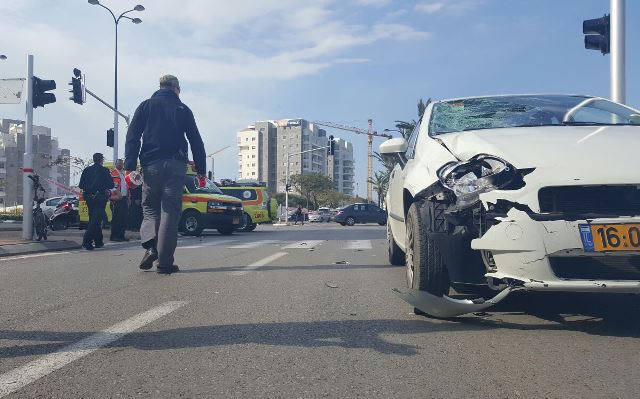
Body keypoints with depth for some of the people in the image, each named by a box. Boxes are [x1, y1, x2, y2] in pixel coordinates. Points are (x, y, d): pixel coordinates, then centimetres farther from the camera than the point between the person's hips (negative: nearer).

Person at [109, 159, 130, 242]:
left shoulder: (124, 174, 22)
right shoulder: (113, 173, -3)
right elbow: (113, 185, -16)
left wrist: (128, 197, 16)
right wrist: (118, 194, -26)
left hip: (124, 198, 8)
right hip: (117, 199, -8)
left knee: (124, 218, 7)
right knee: (116, 218, -7)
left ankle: (121, 235, 13)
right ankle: (114, 236, -4)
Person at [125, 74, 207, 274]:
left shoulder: (146, 106, 11)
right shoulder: (183, 110, 12)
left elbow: (132, 137, 1)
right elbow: (196, 141, 8)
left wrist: (130, 165, -3)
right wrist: (201, 170, 10)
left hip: (151, 165, 1)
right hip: (176, 165, 0)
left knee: (150, 208, 14)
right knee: (170, 211, 0)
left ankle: (151, 246, -12)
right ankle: (165, 261, -4)